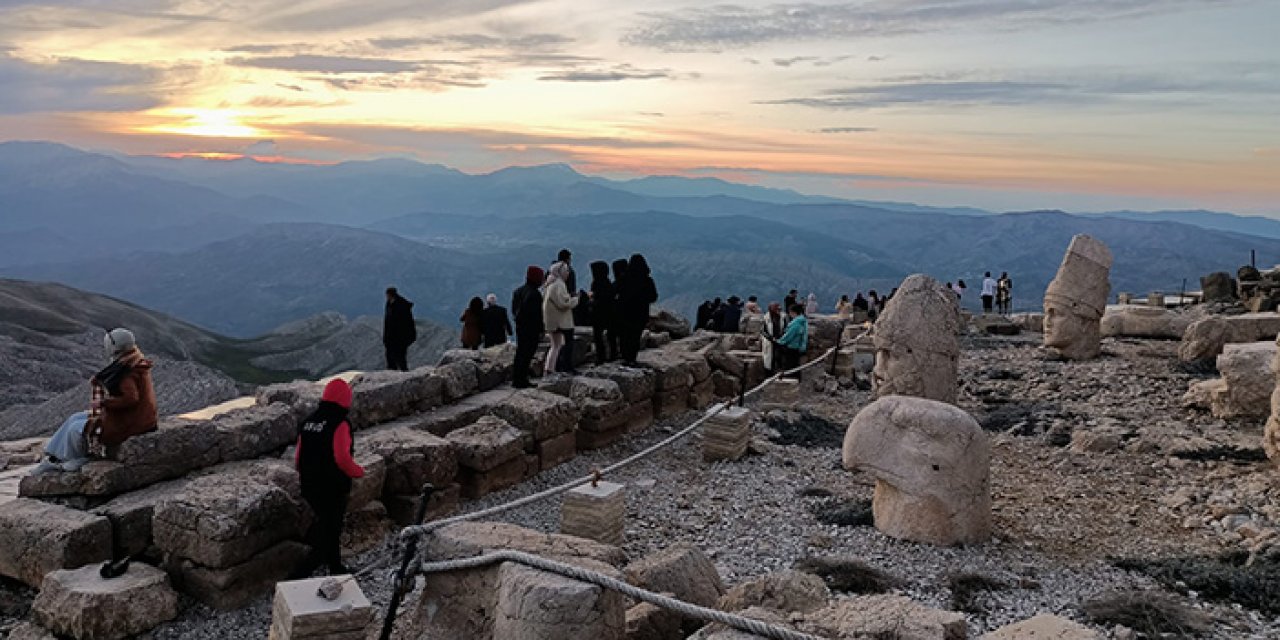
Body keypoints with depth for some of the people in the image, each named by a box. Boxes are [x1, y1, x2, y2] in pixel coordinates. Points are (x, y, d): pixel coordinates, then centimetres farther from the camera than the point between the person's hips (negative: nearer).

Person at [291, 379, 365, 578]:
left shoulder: (307, 421, 4)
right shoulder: (339, 424, -18)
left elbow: (298, 458, 8)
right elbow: (343, 459, -25)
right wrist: (359, 472, -7)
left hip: (309, 489, 8)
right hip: (333, 490, -8)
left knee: (326, 526, 25)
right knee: (329, 535, 4)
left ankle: (336, 569, 41)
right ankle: (300, 577, -5)